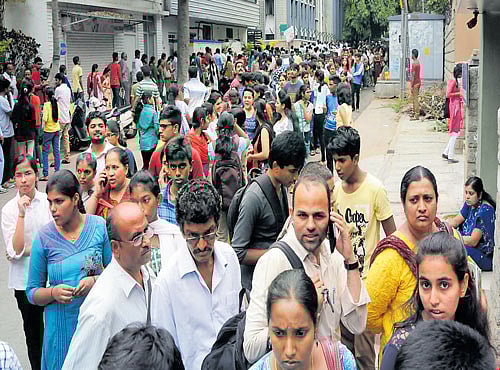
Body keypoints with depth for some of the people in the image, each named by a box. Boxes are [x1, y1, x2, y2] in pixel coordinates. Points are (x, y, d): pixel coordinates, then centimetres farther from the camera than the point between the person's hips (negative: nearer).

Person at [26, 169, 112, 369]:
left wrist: (95, 281, -16)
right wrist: (54, 293, -18)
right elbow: (32, 292, 1)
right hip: (62, 325, 0)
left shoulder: (99, 227, -4)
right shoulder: (44, 238, -5)